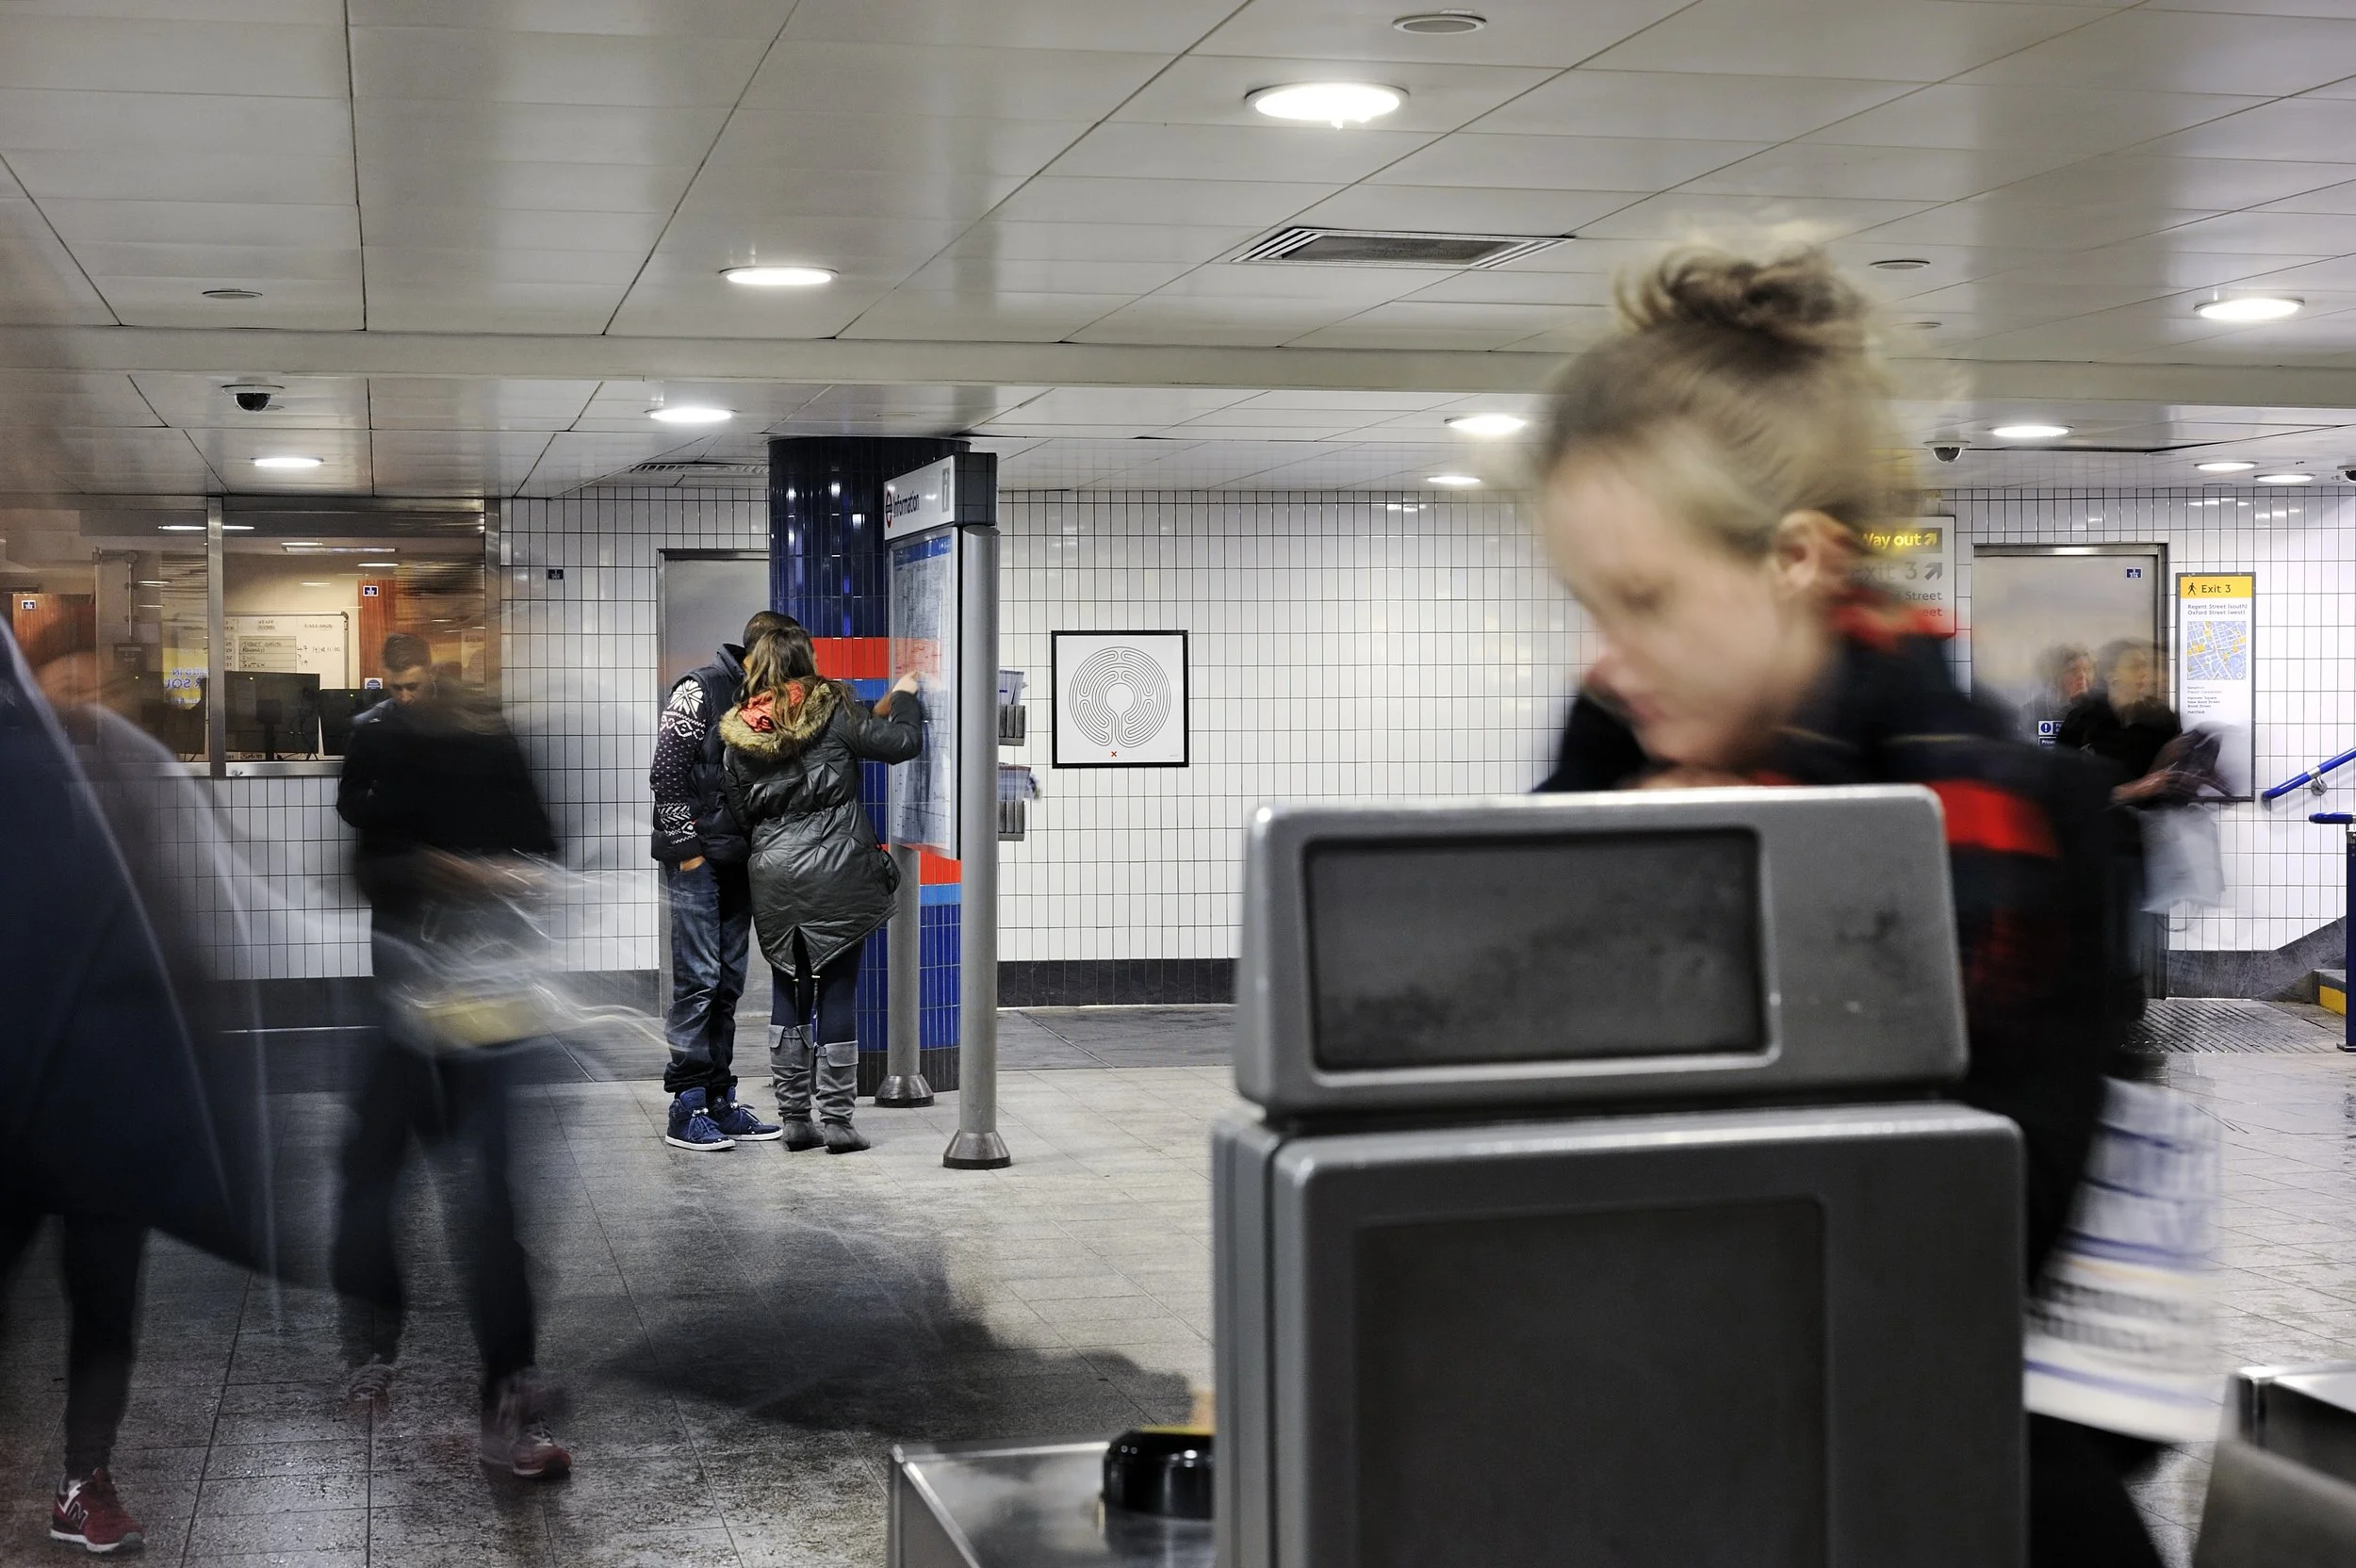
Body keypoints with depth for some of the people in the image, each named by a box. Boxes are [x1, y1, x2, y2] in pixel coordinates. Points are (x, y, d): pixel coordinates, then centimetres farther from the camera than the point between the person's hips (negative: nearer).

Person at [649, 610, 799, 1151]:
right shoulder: (699, 690, -8)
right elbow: (666, 773, -11)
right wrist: (686, 848, -13)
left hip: (739, 860, 7)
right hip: (696, 860, -7)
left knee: (727, 984, 9)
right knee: (698, 980, -7)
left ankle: (719, 1102, 15)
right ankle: (686, 1110, -3)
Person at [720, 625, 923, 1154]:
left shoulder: (740, 732, 6)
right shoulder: (830, 710, -6)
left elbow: (740, 811, 12)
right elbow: (900, 742, -6)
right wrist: (904, 697, 13)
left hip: (773, 876, 4)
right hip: (836, 873, -4)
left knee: (790, 993, 12)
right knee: (838, 992, 2)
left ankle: (794, 1116, 14)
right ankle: (836, 1119, 2)